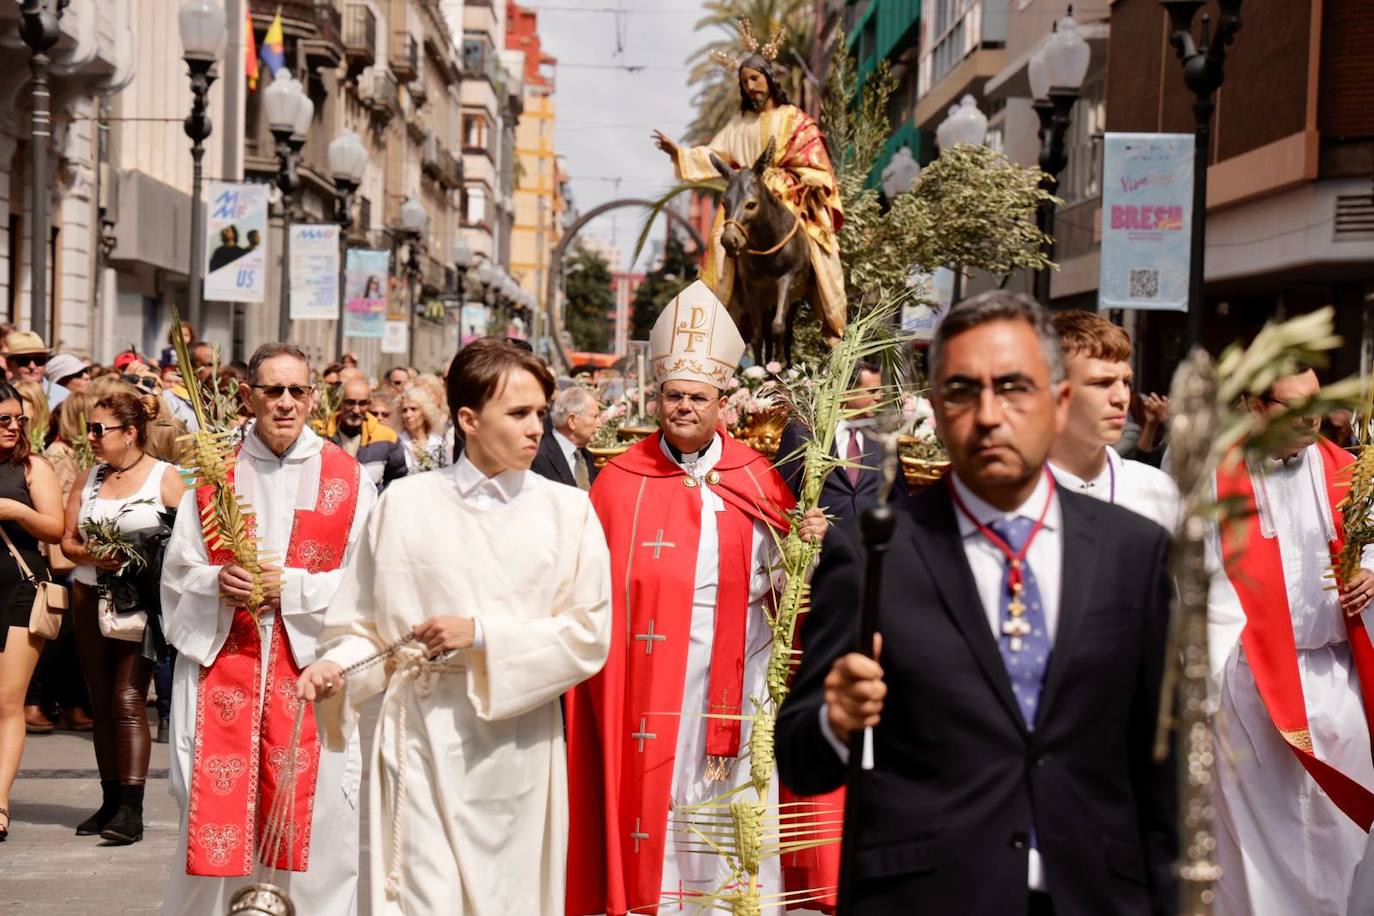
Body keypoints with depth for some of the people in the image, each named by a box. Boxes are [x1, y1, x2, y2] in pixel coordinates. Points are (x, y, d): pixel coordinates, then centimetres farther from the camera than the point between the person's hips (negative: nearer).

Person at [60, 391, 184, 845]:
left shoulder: (165, 478, -3)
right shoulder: (89, 479, 12)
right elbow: (67, 539, 11)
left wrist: (145, 562, -19)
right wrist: (89, 555, -9)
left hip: (142, 599, -5)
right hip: (90, 597, 6)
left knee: (128, 697, -13)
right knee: (102, 699, 8)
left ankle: (131, 809, -15)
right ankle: (110, 801, 15)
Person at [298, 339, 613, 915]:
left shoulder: (568, 511, 3)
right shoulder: (406, 502, 3)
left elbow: (589, 633, -3)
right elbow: (368, 624, 7)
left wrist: (483, 635, -11)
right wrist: (336, 667, -13)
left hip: (518, 741, 1)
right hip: (423, 736, -1)